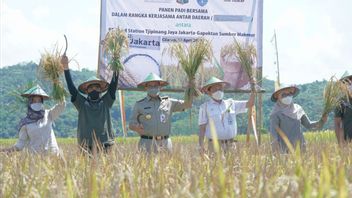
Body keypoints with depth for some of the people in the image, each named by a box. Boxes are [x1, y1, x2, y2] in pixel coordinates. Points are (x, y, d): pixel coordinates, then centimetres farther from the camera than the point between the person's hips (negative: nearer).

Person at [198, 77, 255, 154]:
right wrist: (201, 145, -11)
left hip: (230, 144, 3)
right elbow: (202, 127, -2)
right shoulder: (205, 107, 3)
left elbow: (249, 104, 13)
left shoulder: (230, 103, 13)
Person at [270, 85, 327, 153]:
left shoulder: (297, 109, 11)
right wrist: (275, 141, -31)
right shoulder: (276, 113, -3)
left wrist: (321, 121, -3)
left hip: (299, 146, 5)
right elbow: (273, 130, -11)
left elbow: (309, 125, 14)